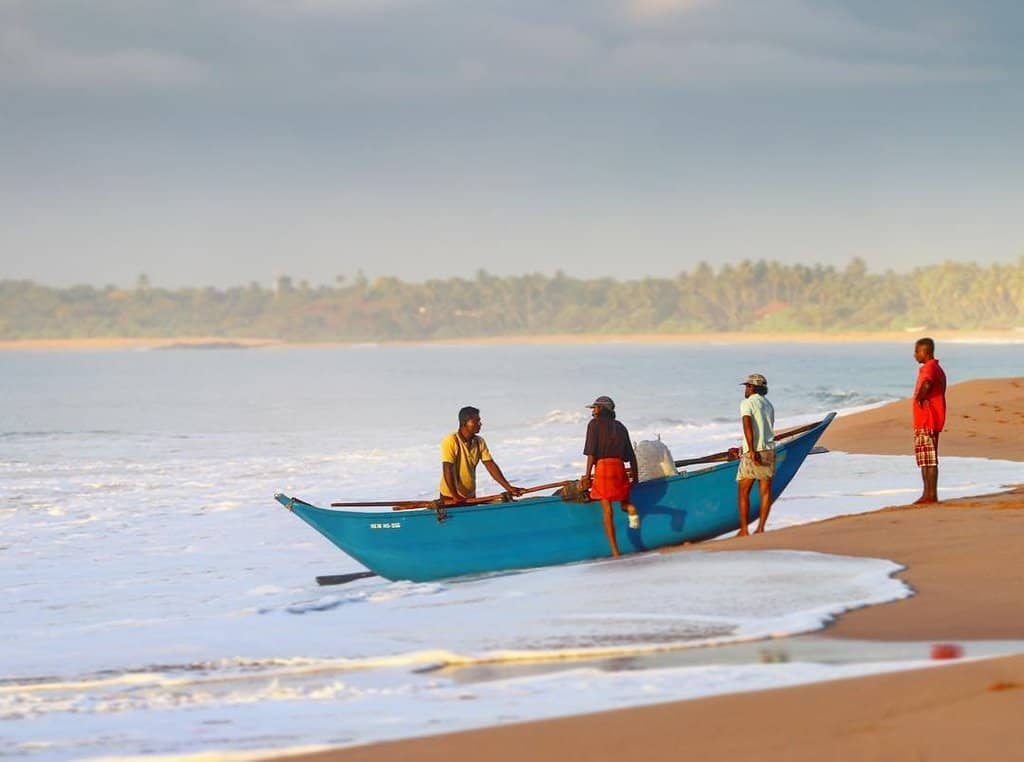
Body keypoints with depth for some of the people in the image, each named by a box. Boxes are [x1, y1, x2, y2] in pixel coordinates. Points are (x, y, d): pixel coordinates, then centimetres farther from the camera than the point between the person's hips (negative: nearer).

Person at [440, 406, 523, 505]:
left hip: (471, 496, 6)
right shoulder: (450, 441, -20)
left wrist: (508, 488, -10)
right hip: (450, 498, -6)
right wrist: (455, 496, -26)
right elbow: (448, 470, -24)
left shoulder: (479, 442, 0)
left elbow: (490, 465, -2)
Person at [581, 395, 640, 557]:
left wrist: (587, 476, -8)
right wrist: (636, 477, 20)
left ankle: (615, 551, -6)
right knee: (622, 501, 22)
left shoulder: (595, 424, 3)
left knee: (607, 510, -2)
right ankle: (630, 508, -16)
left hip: (602, 467, -4)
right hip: (619, 468, 4)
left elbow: (591, 452, -6)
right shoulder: (620, 427, 18)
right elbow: (631, 455, 15)